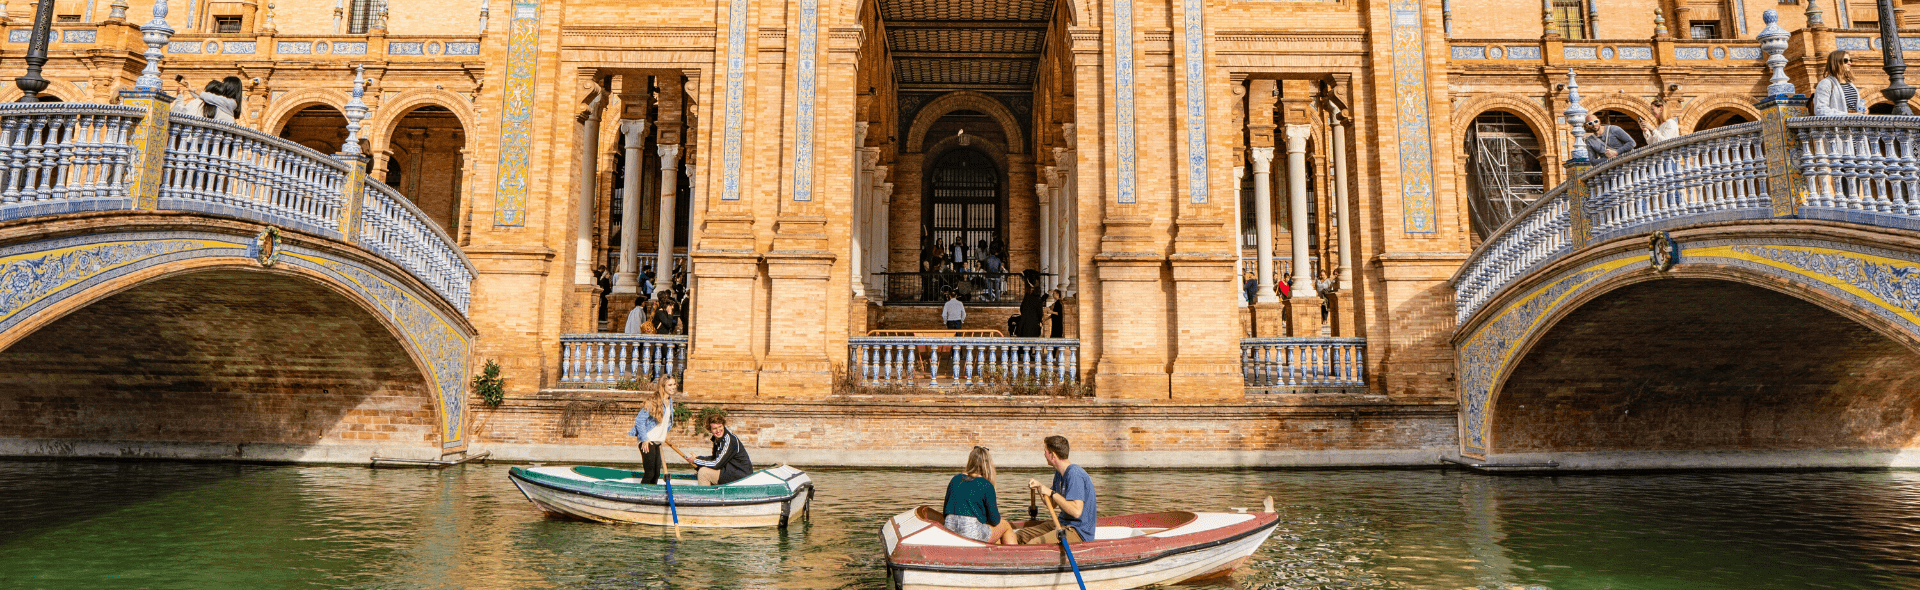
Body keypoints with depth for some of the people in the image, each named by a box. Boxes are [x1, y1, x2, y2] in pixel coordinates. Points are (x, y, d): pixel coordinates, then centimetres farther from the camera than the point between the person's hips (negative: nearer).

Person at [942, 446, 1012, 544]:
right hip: (973, 533, -6)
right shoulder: (986, 485, -5)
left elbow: (945, 513, 15)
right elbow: (994, 520, -2)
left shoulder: (955, 479, 10)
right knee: (1006, 525, 24)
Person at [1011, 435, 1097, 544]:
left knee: (1032, 545, -28)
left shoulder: (1075, 474, -20)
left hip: (1079, 531, -10)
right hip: (1061, 523, 10)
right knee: (1017, 536, 4)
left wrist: (1051, 493, -22)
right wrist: (1039, 488, 2)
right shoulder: (1059, 473, 10)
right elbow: (1052, 504, 20)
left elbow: (1076, 511, -30)